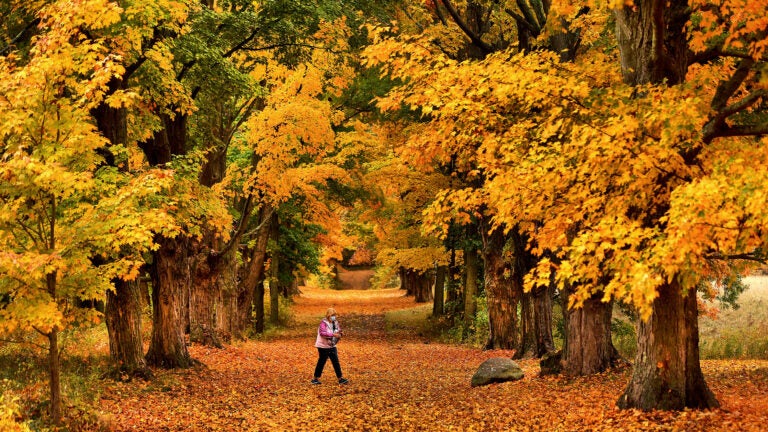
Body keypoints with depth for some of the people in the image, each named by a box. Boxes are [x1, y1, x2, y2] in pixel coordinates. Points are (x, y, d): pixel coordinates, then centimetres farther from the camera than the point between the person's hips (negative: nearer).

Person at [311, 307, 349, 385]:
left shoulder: (335, 323, 7)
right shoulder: (323, 323, -15)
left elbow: (338, 331, 18)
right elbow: (322, 333, -30)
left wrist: (340, 334, -7)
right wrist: (333, 334, -36)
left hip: (332, 346, 7)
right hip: (323, 346, -7)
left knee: (336, 362, 5)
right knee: (321, 362, 1)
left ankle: (340, 378, 8)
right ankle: (316, 378, 13)